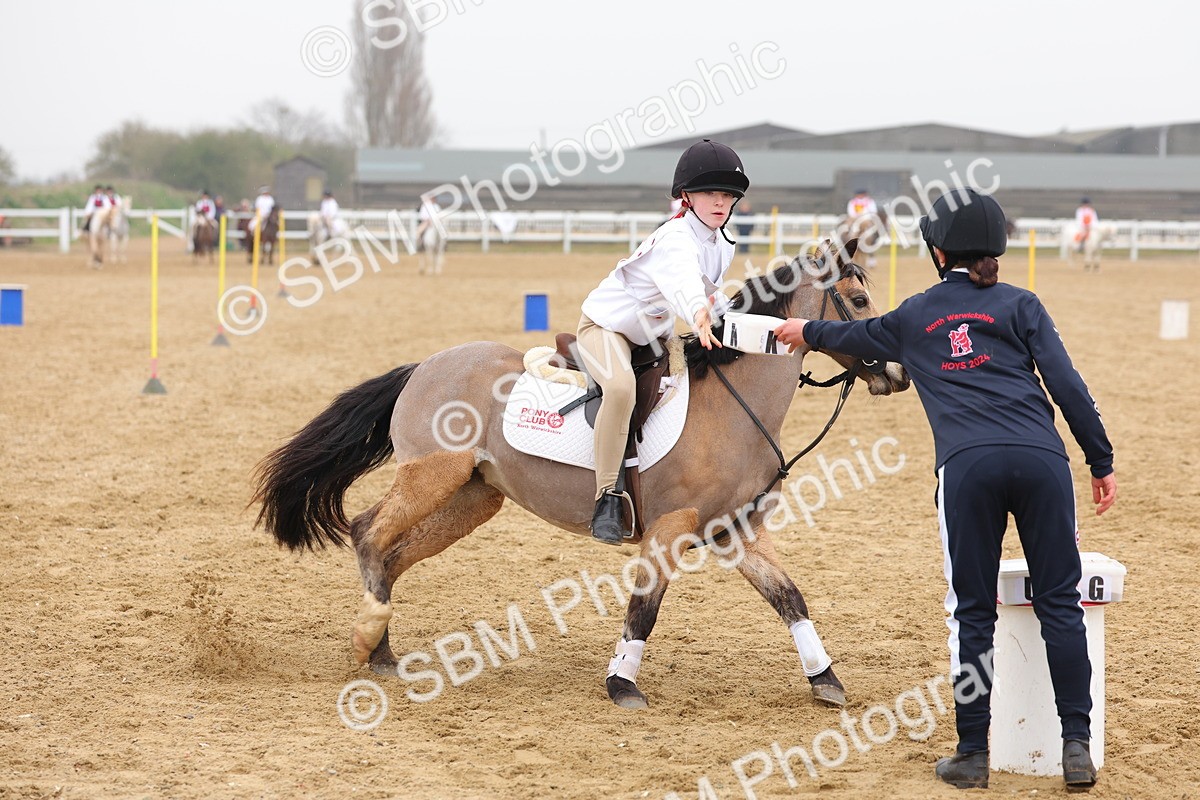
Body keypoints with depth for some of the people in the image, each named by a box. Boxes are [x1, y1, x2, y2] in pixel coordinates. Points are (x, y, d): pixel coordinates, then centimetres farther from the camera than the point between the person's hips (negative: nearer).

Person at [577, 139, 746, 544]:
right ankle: (607, 496, -36)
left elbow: (712, 293, 20)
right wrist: (700, 316, -73)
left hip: (652, 335, 10)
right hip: (607, 324, -10)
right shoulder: (675, 240, -30)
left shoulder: (722, 247, 1)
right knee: (621, 386, -39)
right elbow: (683, 281, -53)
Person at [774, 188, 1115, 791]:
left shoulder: (915, 316, 21)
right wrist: (1101, 462, 10)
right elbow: (1067, 384, 6)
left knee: (972, 612, 8)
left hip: (967, 468, 0)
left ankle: (972, 753, 8)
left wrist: (807, 332, 60)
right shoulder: (1020, 305, 15)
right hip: (1041, 459, 0)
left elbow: (858, 336, 41)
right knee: (1060, 603, 5)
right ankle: (1076, 745, -1)